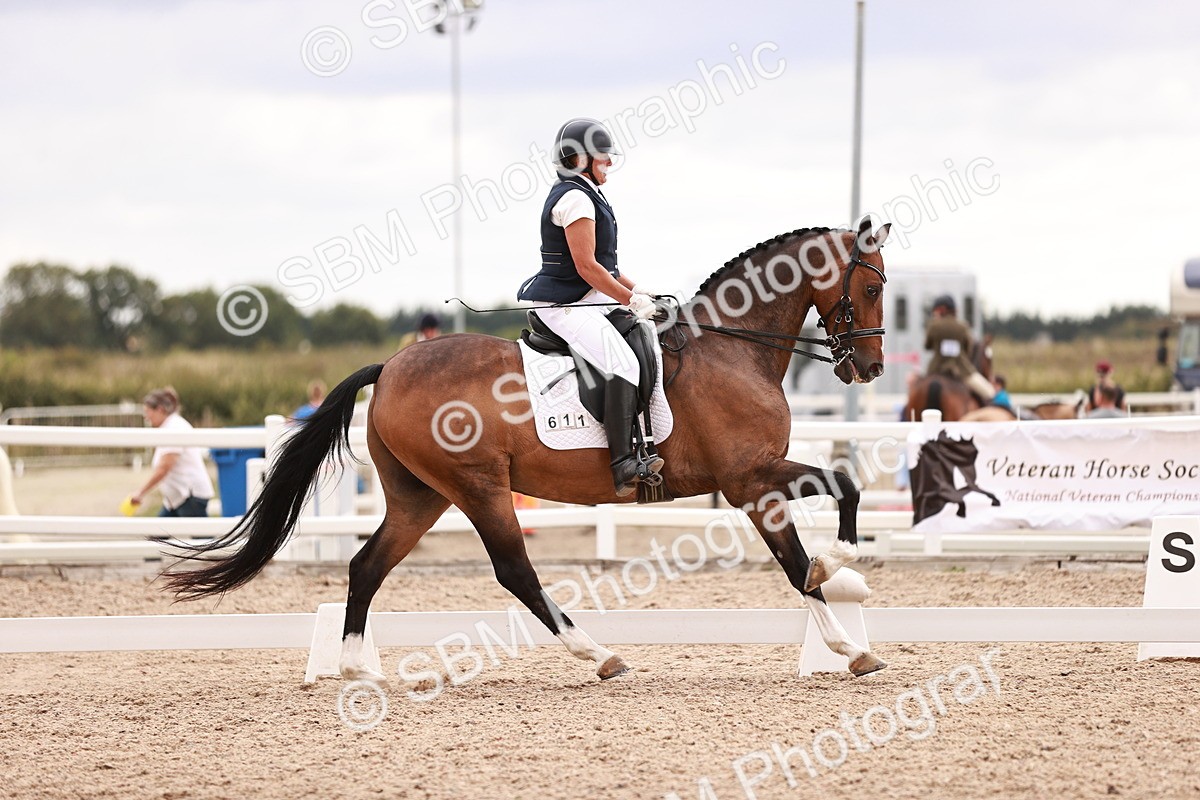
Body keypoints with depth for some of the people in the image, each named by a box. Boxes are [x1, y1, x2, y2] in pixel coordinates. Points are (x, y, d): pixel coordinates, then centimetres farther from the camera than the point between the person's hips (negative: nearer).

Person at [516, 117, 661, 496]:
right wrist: (631, 299, -15)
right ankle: (623, 463, -35)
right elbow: (587, 266, -20)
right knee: (622, 363, -27)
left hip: (585, 302, 11)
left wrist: (635, 289, 15)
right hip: (566, 305, -11)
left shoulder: (585, 196, 20)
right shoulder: (575, 198, -14)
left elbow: (600, 263, 26)